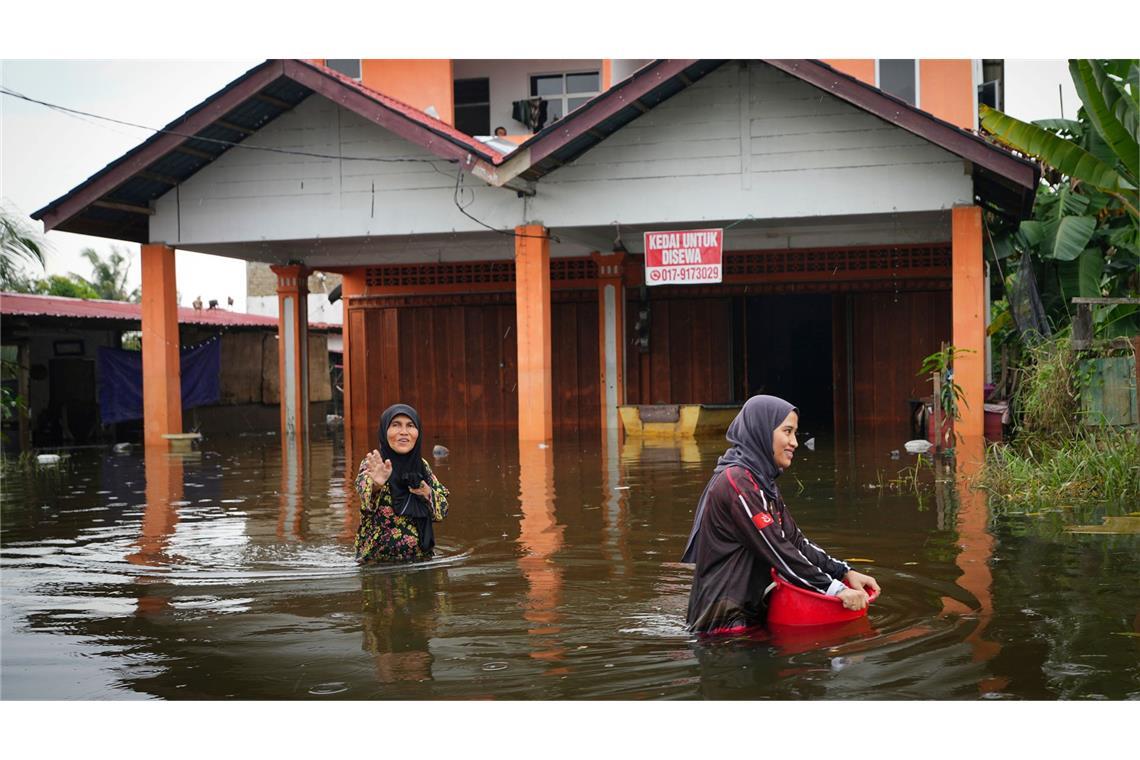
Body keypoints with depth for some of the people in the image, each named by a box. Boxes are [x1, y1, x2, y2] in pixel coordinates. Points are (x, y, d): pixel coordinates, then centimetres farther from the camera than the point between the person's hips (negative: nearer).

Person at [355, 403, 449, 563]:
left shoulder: (422, 465, 4)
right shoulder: (372, 465, -9)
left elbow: (442, 510, 7)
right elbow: (366, 495, -31)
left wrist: (427, 493, -13)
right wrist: (377, 484, -54)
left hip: (421, 556, 4)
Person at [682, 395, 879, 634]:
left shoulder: (761, 480, 15)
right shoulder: (737, 482, -17)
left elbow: (795, 541, 11)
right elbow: (778, 552, -19)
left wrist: (845, 572, 0)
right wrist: (837, 590, -17)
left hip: (748, 610, 10)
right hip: (727, 620, -10)